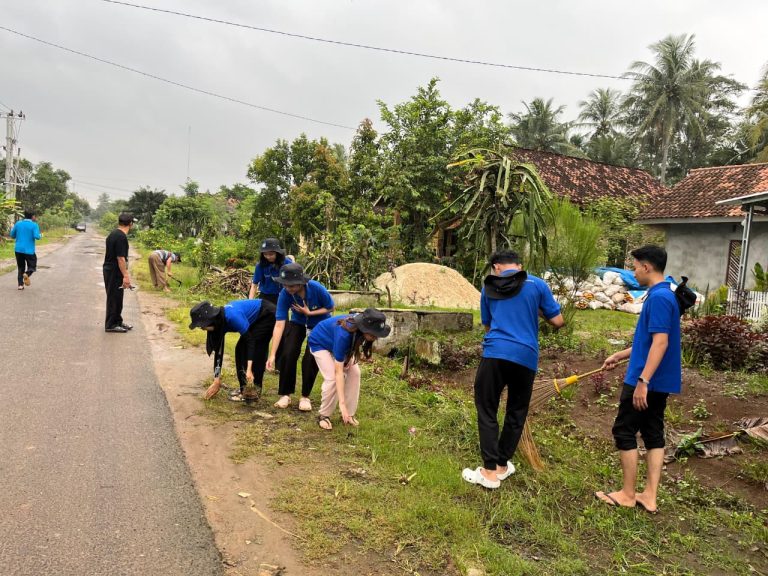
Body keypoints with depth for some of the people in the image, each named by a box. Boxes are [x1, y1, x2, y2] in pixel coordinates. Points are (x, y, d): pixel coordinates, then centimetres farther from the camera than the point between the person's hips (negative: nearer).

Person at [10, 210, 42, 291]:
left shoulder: (18, 223, 6)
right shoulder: (34, 225, -7)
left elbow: (12, 235, 12)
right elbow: (36, 236, -17)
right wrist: (40, 236, 4)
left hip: (18, 250, 4)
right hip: (29, 250, -4)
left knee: (21, 267, 15)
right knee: (32, 266, 10)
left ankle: (20, 284, 6)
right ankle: (27, 274, -22)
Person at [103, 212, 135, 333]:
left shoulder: (113, 234, 10)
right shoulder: (121, 237, -20)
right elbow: (120, 258, -23)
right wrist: (126, 276, -22)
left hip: (110, 270, 10)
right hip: (114, 272, -10)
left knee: (117, 298, 17)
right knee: (114, 298, -1)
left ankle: (117, 322, 26)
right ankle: (110, 325, 6)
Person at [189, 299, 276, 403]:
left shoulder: (232, 316, -33)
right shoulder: (218, 323, -7)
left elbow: (250, 340, -31)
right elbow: (218, 351, -2)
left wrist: (249, 369, -35)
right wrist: (217, 382, 0)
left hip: (267, 315, -8)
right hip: (256, 320, 8)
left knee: (255, 351, -13)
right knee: (240, 350, 3)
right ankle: (245, 389, 13)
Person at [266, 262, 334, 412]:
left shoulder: (317, 288, -35)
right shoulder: (284, 294, -30)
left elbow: (330, 308, -16)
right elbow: (279, 325, -31)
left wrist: (309, 313, -29)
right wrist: (272, 355, -34)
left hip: (320, 323, -2)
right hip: (298, 323, 2)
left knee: (310, 359, -15)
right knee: (287, 354, -13)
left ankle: (305, 396, 6)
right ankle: (285, 394, 5)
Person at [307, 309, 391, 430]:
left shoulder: (359, 325, -26)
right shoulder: (343, 335, -44)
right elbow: (338, 372, -40)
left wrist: (348, 358, -16)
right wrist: (342, 403, -43)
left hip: (336, 343, 6)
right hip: (319, 343, -6)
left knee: (354, 373, -9)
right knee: (332, 378, -21)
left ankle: (349, 414, 2)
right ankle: (323, 415, -2)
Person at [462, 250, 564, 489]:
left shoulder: (489, 287, 14)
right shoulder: (537, 285, 9)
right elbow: (558, 321, 10)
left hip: (495, 354, 0)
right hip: (526, 357, 1)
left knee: (487, 411, 7)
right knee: (517, 413, 16)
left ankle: (490, 471, 5)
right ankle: (502, 465, 25)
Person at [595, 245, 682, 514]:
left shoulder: (658, 297, -19)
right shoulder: (663, 295, 13)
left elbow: (660, 342, -26)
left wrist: (642, 381, -27)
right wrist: (619, 355, 26)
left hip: (646, 381, -10)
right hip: (659, 381, 10)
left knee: (624, 431, 1)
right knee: (653, 434, 11)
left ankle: (627, 494, 11)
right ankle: (650, 495, 18)